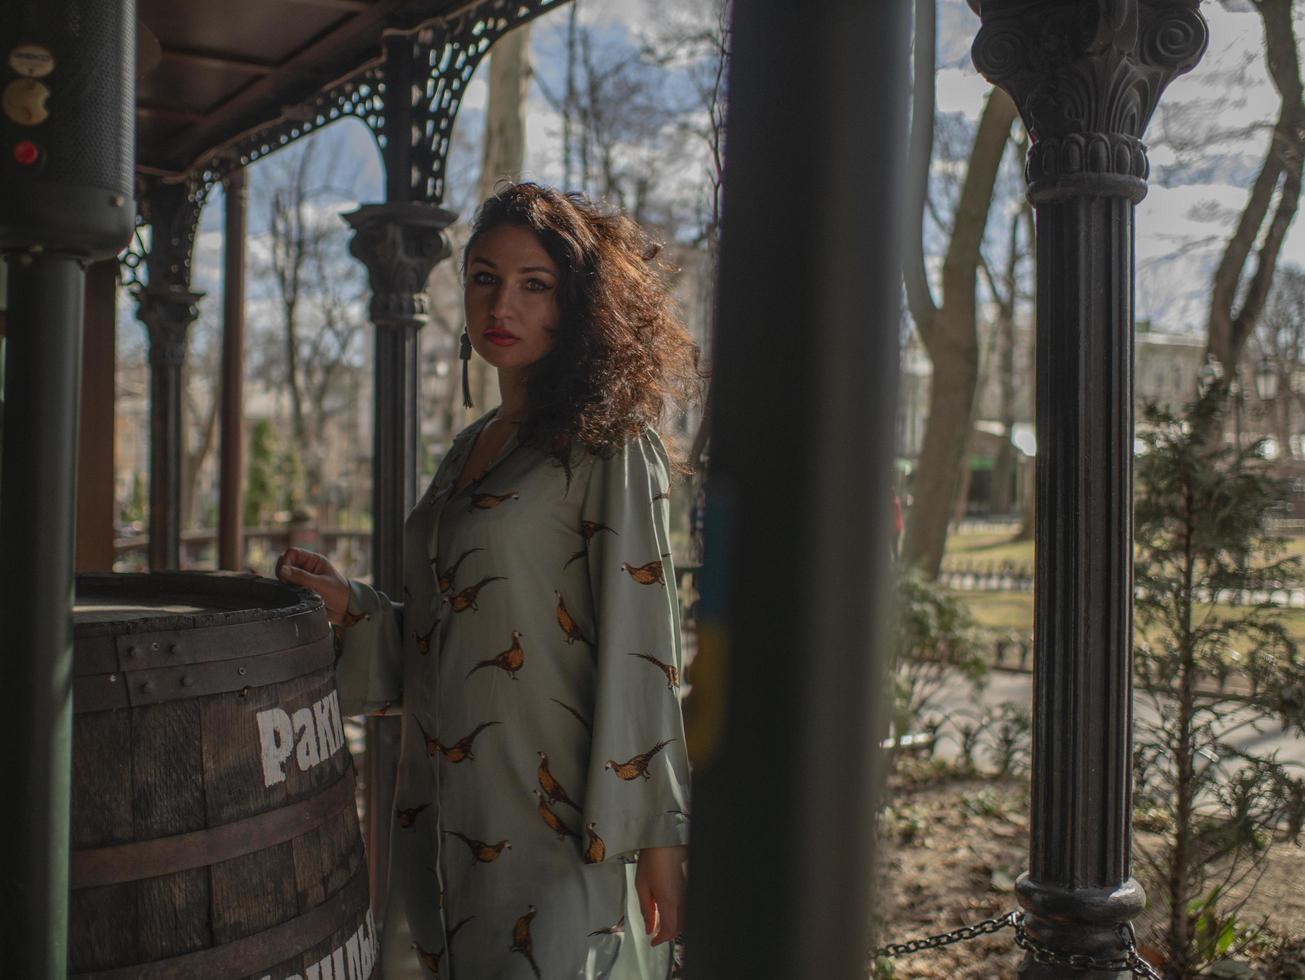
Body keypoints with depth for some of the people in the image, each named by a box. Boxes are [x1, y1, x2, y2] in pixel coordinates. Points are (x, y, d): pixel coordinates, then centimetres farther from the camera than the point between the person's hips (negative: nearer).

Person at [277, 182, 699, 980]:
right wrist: (350, 606, 2)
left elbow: (639, 644, -13)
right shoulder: (472, 449, 14)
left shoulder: (610, 448, -8)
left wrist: (656, 833, -14)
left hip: (560, 821, -7)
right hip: (451, 818, 7)